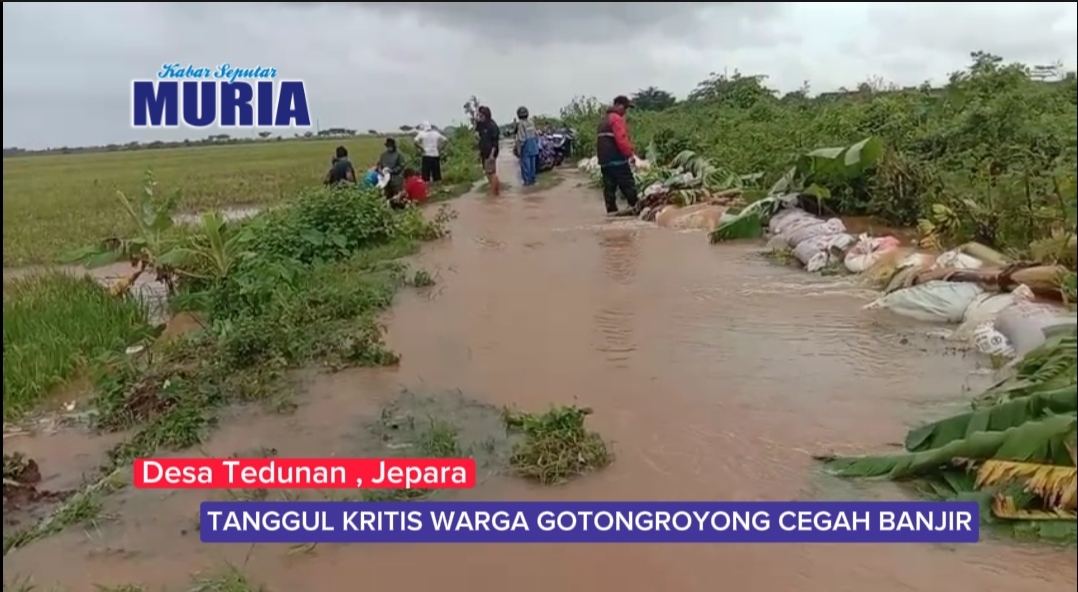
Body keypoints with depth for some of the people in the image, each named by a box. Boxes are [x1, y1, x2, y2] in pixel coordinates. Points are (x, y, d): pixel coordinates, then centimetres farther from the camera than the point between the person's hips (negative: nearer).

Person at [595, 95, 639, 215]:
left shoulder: (604, 120, 20)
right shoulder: (617, 118, -9)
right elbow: (621, 139, -19)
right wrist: (630, 153, -14)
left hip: (604, 160, 9)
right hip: (617, 159, -9)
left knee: (609, 186, 7)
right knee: (628, 184, -4)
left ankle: (611, 209, 6)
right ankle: (636, 206, -2)